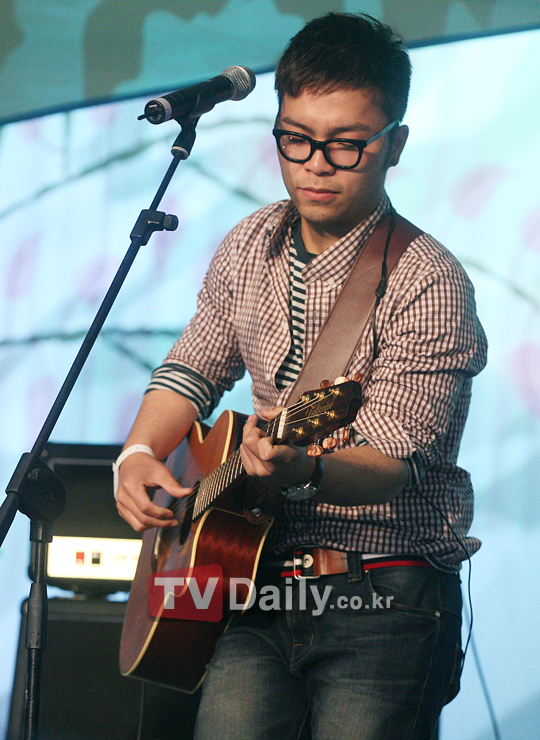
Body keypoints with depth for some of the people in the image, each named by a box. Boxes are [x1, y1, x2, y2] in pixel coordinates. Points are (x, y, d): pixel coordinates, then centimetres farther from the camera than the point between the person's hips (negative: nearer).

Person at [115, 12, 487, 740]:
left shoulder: (428, 284, -11)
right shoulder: (251, 248, 9)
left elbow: (398, 461, -18)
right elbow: (194, 369, 21)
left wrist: (307, 469, -38)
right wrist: (140, 455, 2)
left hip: (384, 598, -4)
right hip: (262, 580, 4)